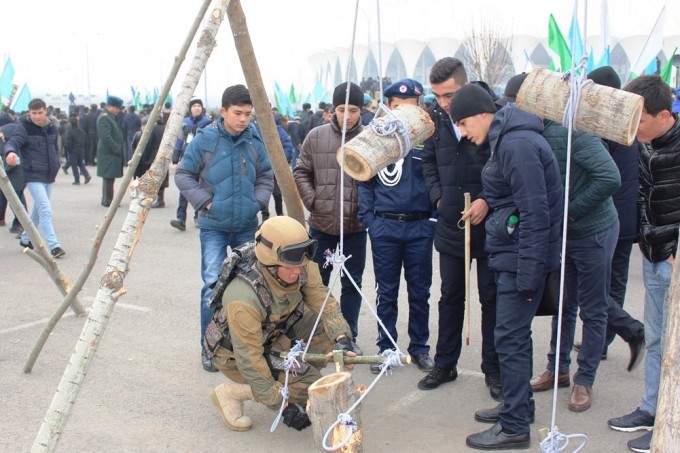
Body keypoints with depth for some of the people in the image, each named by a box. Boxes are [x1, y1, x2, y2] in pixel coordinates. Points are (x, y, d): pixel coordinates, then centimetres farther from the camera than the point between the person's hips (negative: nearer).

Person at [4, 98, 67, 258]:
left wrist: (56, 165, 11)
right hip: (33, 176, -7)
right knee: (45, 210, -15)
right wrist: (10, 152, -47)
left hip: (49, 176, 7)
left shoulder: (52, 128, 7)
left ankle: (25, 239, 36)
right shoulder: (24, 129, -10)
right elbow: (12, 142, -25)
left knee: (38, 209, 18)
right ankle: (54, 246, -14)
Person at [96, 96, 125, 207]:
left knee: (109, 177, 14)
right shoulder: (104, 118, -14)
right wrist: (117, 149, -19)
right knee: (109, 177, -5)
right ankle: (108, 200, 0)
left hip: (113, 152, 10)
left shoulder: (112, 117, 17)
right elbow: (106, 137, -21)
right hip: (108, 153, -10)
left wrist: (120, 149, 11)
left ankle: (106, 199, 22)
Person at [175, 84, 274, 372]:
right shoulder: (204, 139, -9)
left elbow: (266, 176, 12)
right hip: (213, 226, -3)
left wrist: (258, 202, -2)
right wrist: (204, 201, -10)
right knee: (213, 285, -6)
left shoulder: (255, 141, 0)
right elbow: (183, 175, -2)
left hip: (247, 226, 3)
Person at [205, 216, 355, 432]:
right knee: (310, 383, -21)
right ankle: (231, 392, -6)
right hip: (234, 351, -6)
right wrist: (283, 404, -28)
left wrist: (342, 338, -34)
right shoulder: (244, 297, -38)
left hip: (277, 330, 6)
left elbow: (323, 302, -15)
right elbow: (249, 358, -32)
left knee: (330, 331, -14)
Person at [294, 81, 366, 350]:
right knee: (318, 281, 13)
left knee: (352, 283, 11)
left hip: (355, 226, -1)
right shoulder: (316, 136, 0)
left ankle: (349, 336, 25)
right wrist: (312, 201, -5)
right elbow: (301, 173, 6)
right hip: (321, 224, 2)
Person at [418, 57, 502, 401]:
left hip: (488, 225, -4)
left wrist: (488, 200, -20)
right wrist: (438, 196, 0)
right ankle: (445, 364, 28)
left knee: (491, 298, 8)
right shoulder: (436, 117, 0)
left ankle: (493, 369, 22)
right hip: (450, 225, 4)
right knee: (450, 296, 15)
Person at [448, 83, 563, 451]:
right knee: (515, 335, 18)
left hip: (523, 256, -10)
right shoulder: (505, 140, 13)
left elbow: (535, 213, -22)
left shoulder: (518, 145, -19)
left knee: (510, 337, -3)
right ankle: (519, 404, 33)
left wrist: (528, 273, -21)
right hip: (512, 254, 10)